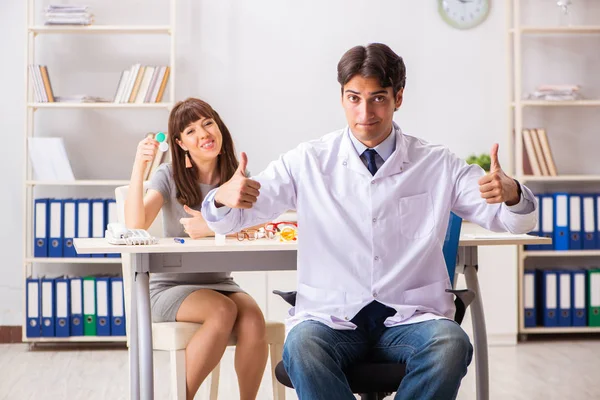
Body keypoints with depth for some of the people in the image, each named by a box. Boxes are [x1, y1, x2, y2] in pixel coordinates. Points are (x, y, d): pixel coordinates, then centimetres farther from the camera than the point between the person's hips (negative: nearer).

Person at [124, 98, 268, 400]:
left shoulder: (236, 179, 6)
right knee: (223, 311, -33)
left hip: (220, 283, 3)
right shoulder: (169, 176, -1)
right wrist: (139, 166, -23)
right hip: (170, 287, -2)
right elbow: (135, 225, -17)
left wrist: (213, 227, -24)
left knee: (254, 320, -29)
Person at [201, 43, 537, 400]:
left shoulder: (437, 165, 6)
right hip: (331, 317, -1)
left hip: (410, 316, 1)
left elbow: (517, 222, 4)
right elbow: (226, 221, 5)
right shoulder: (308, 162, 5)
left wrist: (510, 193, -22)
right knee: (302, 347, -34)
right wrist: (224, 197, -21)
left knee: (452, 346, -32)